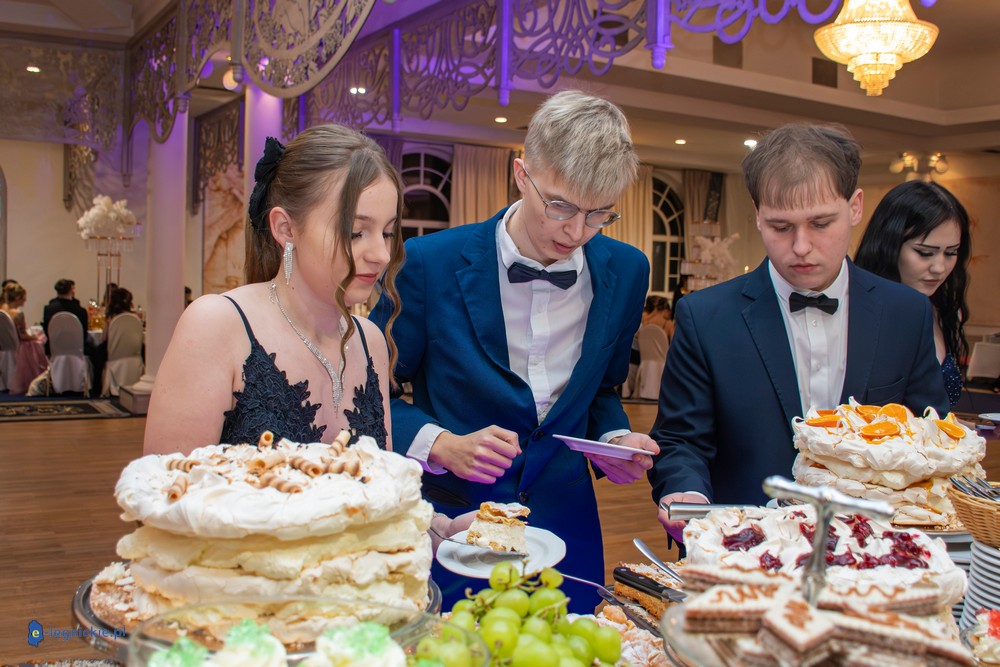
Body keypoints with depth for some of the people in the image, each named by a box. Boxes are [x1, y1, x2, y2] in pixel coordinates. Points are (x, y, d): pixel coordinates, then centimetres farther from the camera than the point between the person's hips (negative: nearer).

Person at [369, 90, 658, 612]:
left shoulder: (625, 272, -1)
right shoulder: (430, 262, -13)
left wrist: (613, 440, -4)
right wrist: (442, 445, -19)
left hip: (564, 530, 3)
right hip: (448, 525, -3)